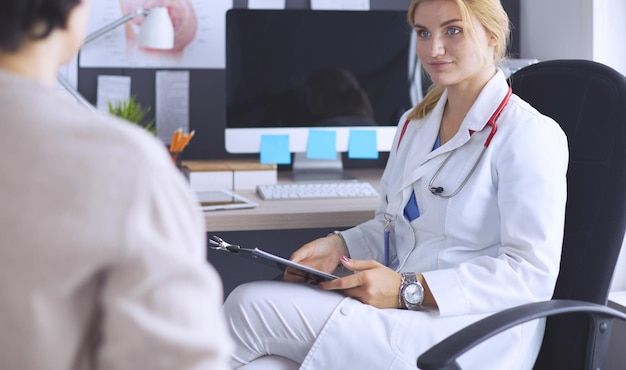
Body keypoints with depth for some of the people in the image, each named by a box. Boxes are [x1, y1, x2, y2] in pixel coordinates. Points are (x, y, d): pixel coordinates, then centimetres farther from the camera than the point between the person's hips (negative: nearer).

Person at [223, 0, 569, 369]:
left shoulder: (529, 134, -9)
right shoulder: (415, 123, 17)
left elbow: (532, 272, -15)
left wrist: (409, 289, -23)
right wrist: (339, 245, 3)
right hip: (404, 314, 7)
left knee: (250, 306, -22)